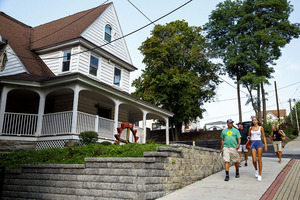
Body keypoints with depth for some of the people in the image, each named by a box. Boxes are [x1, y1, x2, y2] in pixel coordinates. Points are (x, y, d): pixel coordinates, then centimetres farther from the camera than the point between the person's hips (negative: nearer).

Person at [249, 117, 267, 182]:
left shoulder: (261, 128, 4)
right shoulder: (250, 128, 9)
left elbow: (264, 137, 6)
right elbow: (249, 137, 16)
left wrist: (266, 145, 0)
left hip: (259, 143, -1)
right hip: (252, 144, 1)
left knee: (259, 160, -6)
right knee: (254, 160, -6)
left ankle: (259, 175, 3)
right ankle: (256, 170, 25)